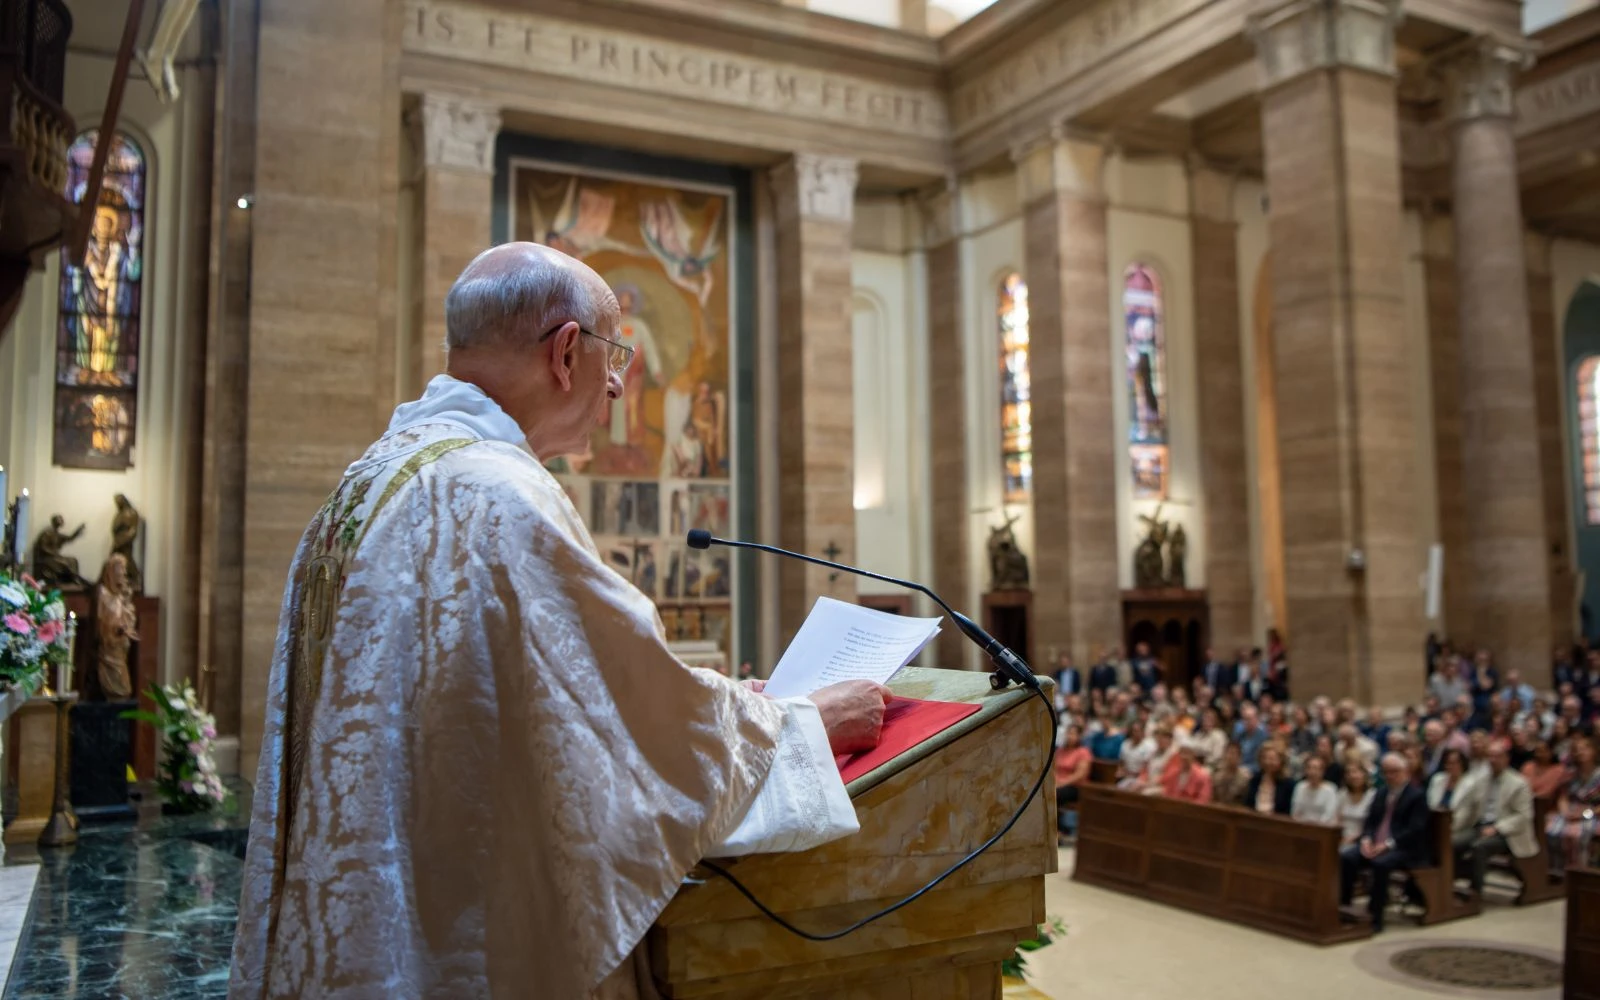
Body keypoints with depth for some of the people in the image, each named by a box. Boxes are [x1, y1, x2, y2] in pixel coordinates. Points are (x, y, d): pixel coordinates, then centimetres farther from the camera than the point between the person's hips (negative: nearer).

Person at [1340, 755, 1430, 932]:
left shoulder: (1417, 796, -1)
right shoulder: (1381, 795, 21)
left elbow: (1415, 829, -12)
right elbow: (1369, 822, 17)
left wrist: (1387, 844, -22)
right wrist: (1366, 840, -6)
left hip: (1405, 849, -6)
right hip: (1374, 845, 6)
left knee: (1380, 862, -37)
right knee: (1345, 856, -21)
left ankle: (1376, 917, -27)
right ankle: (1343, 907, -20)